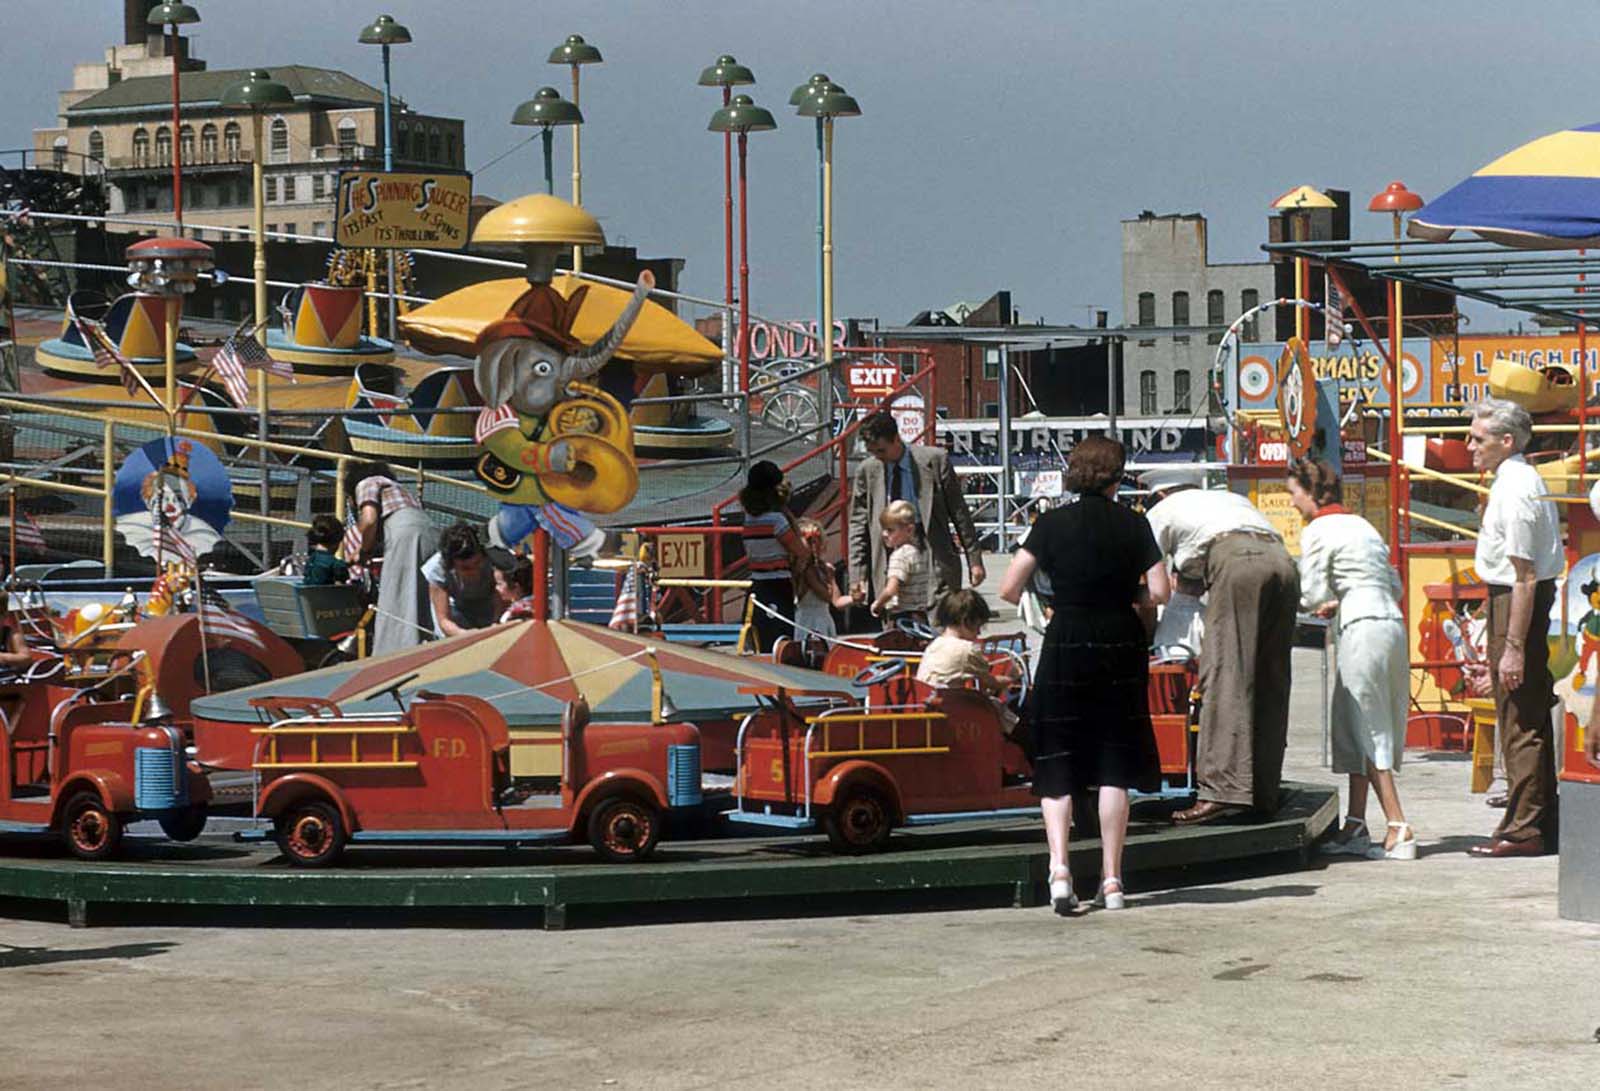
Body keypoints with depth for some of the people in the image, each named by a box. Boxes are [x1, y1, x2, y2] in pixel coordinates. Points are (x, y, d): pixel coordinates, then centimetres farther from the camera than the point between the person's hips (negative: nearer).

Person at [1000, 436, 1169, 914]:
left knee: (1057, 766, 4)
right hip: (1122, 646, 1)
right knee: (1114, 766, 7)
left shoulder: (1052, 523, -2)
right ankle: (1111, 879, 8)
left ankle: (1059, 866, -15)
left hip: (1066, 645, -1)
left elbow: (1008, 589, -6)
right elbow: (1159, 592, -5)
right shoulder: (1134, 524, 0)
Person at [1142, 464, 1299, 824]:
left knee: (1224, 676, -11)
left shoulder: (1163, 511, 26)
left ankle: (1224, 790, -23)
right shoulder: (1231, 499, 41)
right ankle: (1263, 795, 7)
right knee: (1269, 682, 8)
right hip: (1283, 561, 6)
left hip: (1237, 561, -6)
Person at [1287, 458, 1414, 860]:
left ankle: (1399, 829, -11)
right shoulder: (1360, 525, 21)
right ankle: (1355, 825, 13)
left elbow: (1312, 596, -9)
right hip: (1391, 621, 9)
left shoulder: (1317, 532, -4)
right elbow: (1395, 585, 21)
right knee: (1354, 728, 13)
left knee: (1368, 733, -6)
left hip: (1362, 628, -9)